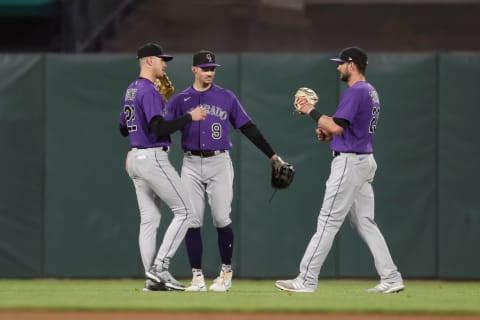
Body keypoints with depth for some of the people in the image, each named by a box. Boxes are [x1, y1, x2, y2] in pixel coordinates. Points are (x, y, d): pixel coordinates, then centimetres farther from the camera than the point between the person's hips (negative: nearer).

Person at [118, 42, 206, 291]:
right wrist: (189, 117, -19)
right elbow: (159, 129, -25)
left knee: (149, 220, 8)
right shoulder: (149, 91, -15)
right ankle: (160, 267, -10)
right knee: (183, 212, -5)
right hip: (153, 157, -10)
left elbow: (124, 129, 23)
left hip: (135, 159, 10)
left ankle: (152, 278, 6)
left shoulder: (131, 91, 15)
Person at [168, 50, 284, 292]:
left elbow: (248, 128, 7)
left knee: (221, 219, -5)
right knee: (192, 220, -3)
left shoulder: (226, 98, 6)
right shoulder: (180, 100, 7)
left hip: (219, 163, -1)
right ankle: (197, 276, 3)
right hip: (191, 165, 1)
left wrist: (272, 155, 4)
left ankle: (226, 271, 10)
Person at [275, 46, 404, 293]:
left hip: (349, 161, -10)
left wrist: (312, 111, -9)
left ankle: (306, 280, -8)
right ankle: (391, 278, 6)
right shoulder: (371, 92, 17)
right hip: (364, 160, 10)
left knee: (328, 221, -8)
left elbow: (337, 126, -22)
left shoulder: (355, 92, -15)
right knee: (364, 222, 10)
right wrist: (329, 134, 11)